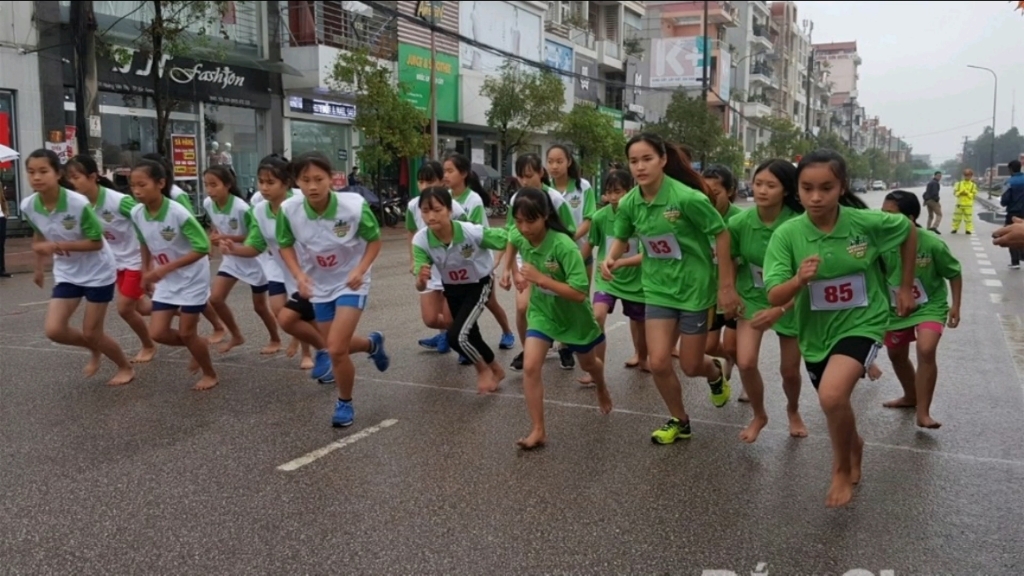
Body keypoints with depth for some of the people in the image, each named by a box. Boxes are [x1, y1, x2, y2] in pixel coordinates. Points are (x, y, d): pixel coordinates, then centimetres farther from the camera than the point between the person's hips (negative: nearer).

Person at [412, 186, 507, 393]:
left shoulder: (472, 232, -35)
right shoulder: (420, 241, -25)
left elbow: (508, 240, -21)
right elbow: (420, 287, -27)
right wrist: (421, 279, -49)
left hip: (478, 285, -4)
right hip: (451, 289, 4)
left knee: (456, 335, -19)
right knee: (471, 334, 16)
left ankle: (484, 369, 10)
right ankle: (495, 369, 44)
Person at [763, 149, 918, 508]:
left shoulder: (867, 222, -18)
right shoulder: (787, 234, -18)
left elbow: (909, 232, 4)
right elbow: (774, 298, -21)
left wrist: (906, 287, 7)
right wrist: (798, 280, -42)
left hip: (862, 323, -3)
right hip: (816, 331, 3)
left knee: (832, 395, -27)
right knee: (835, 406, 21)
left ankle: (842, 470, 2)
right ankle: (854, 446, 57)